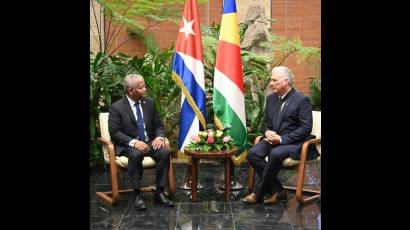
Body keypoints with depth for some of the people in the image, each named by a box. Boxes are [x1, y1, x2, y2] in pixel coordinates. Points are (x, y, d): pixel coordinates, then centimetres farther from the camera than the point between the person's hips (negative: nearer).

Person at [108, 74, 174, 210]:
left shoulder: (150, 103, 7)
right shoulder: (116, 107, -6)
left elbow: (158, 125, 12)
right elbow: (114, 132, -11)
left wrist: (159, 137, -11)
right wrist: (133, 142, -25)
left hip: (149, 142, 4)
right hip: (128, 145, -4)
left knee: (164, 152, -25)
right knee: (136, 155, -37)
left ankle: (159, 193, -17)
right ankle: (137, 195, -24)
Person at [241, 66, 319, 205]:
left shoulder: (302, 100, -8)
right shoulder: (271, 98, 13)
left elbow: (306, 128, -14)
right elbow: (265, 122, 20)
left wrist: (282, 139, -21)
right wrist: (267, 132, -5)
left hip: (294, 143, -6)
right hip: (273, 139, 7)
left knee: (275, 154, -35)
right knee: (253, 153, -20)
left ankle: (258, 192, -20)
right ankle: (277, 191, -14)